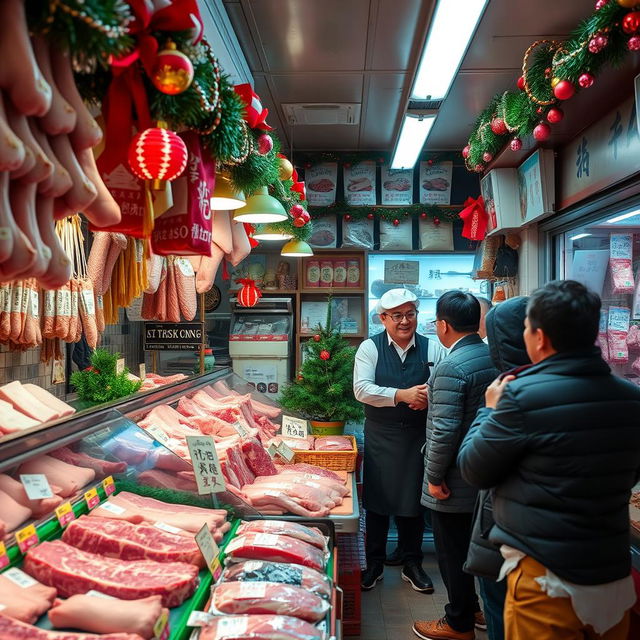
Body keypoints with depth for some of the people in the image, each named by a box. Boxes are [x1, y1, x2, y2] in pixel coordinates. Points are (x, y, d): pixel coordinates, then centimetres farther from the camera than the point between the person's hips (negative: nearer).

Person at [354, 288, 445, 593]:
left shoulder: (432, 348, 2)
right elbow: (362, 389, -13)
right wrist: (403, 394, -23)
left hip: (418, 436, 1)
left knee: (414, 502, 11)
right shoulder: (370, 348, -3)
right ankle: (374, 564, 26)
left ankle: (412, 564, 30)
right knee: (377, 501, 8)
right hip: (380, 438, -1)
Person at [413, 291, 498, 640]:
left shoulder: (451, 368, -24)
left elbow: (445, 431, -26)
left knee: (453, 553, 9)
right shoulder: (496, 357, 1)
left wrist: (434, 477, -14)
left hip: (456, 481, -8)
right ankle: (482, 608, 40)